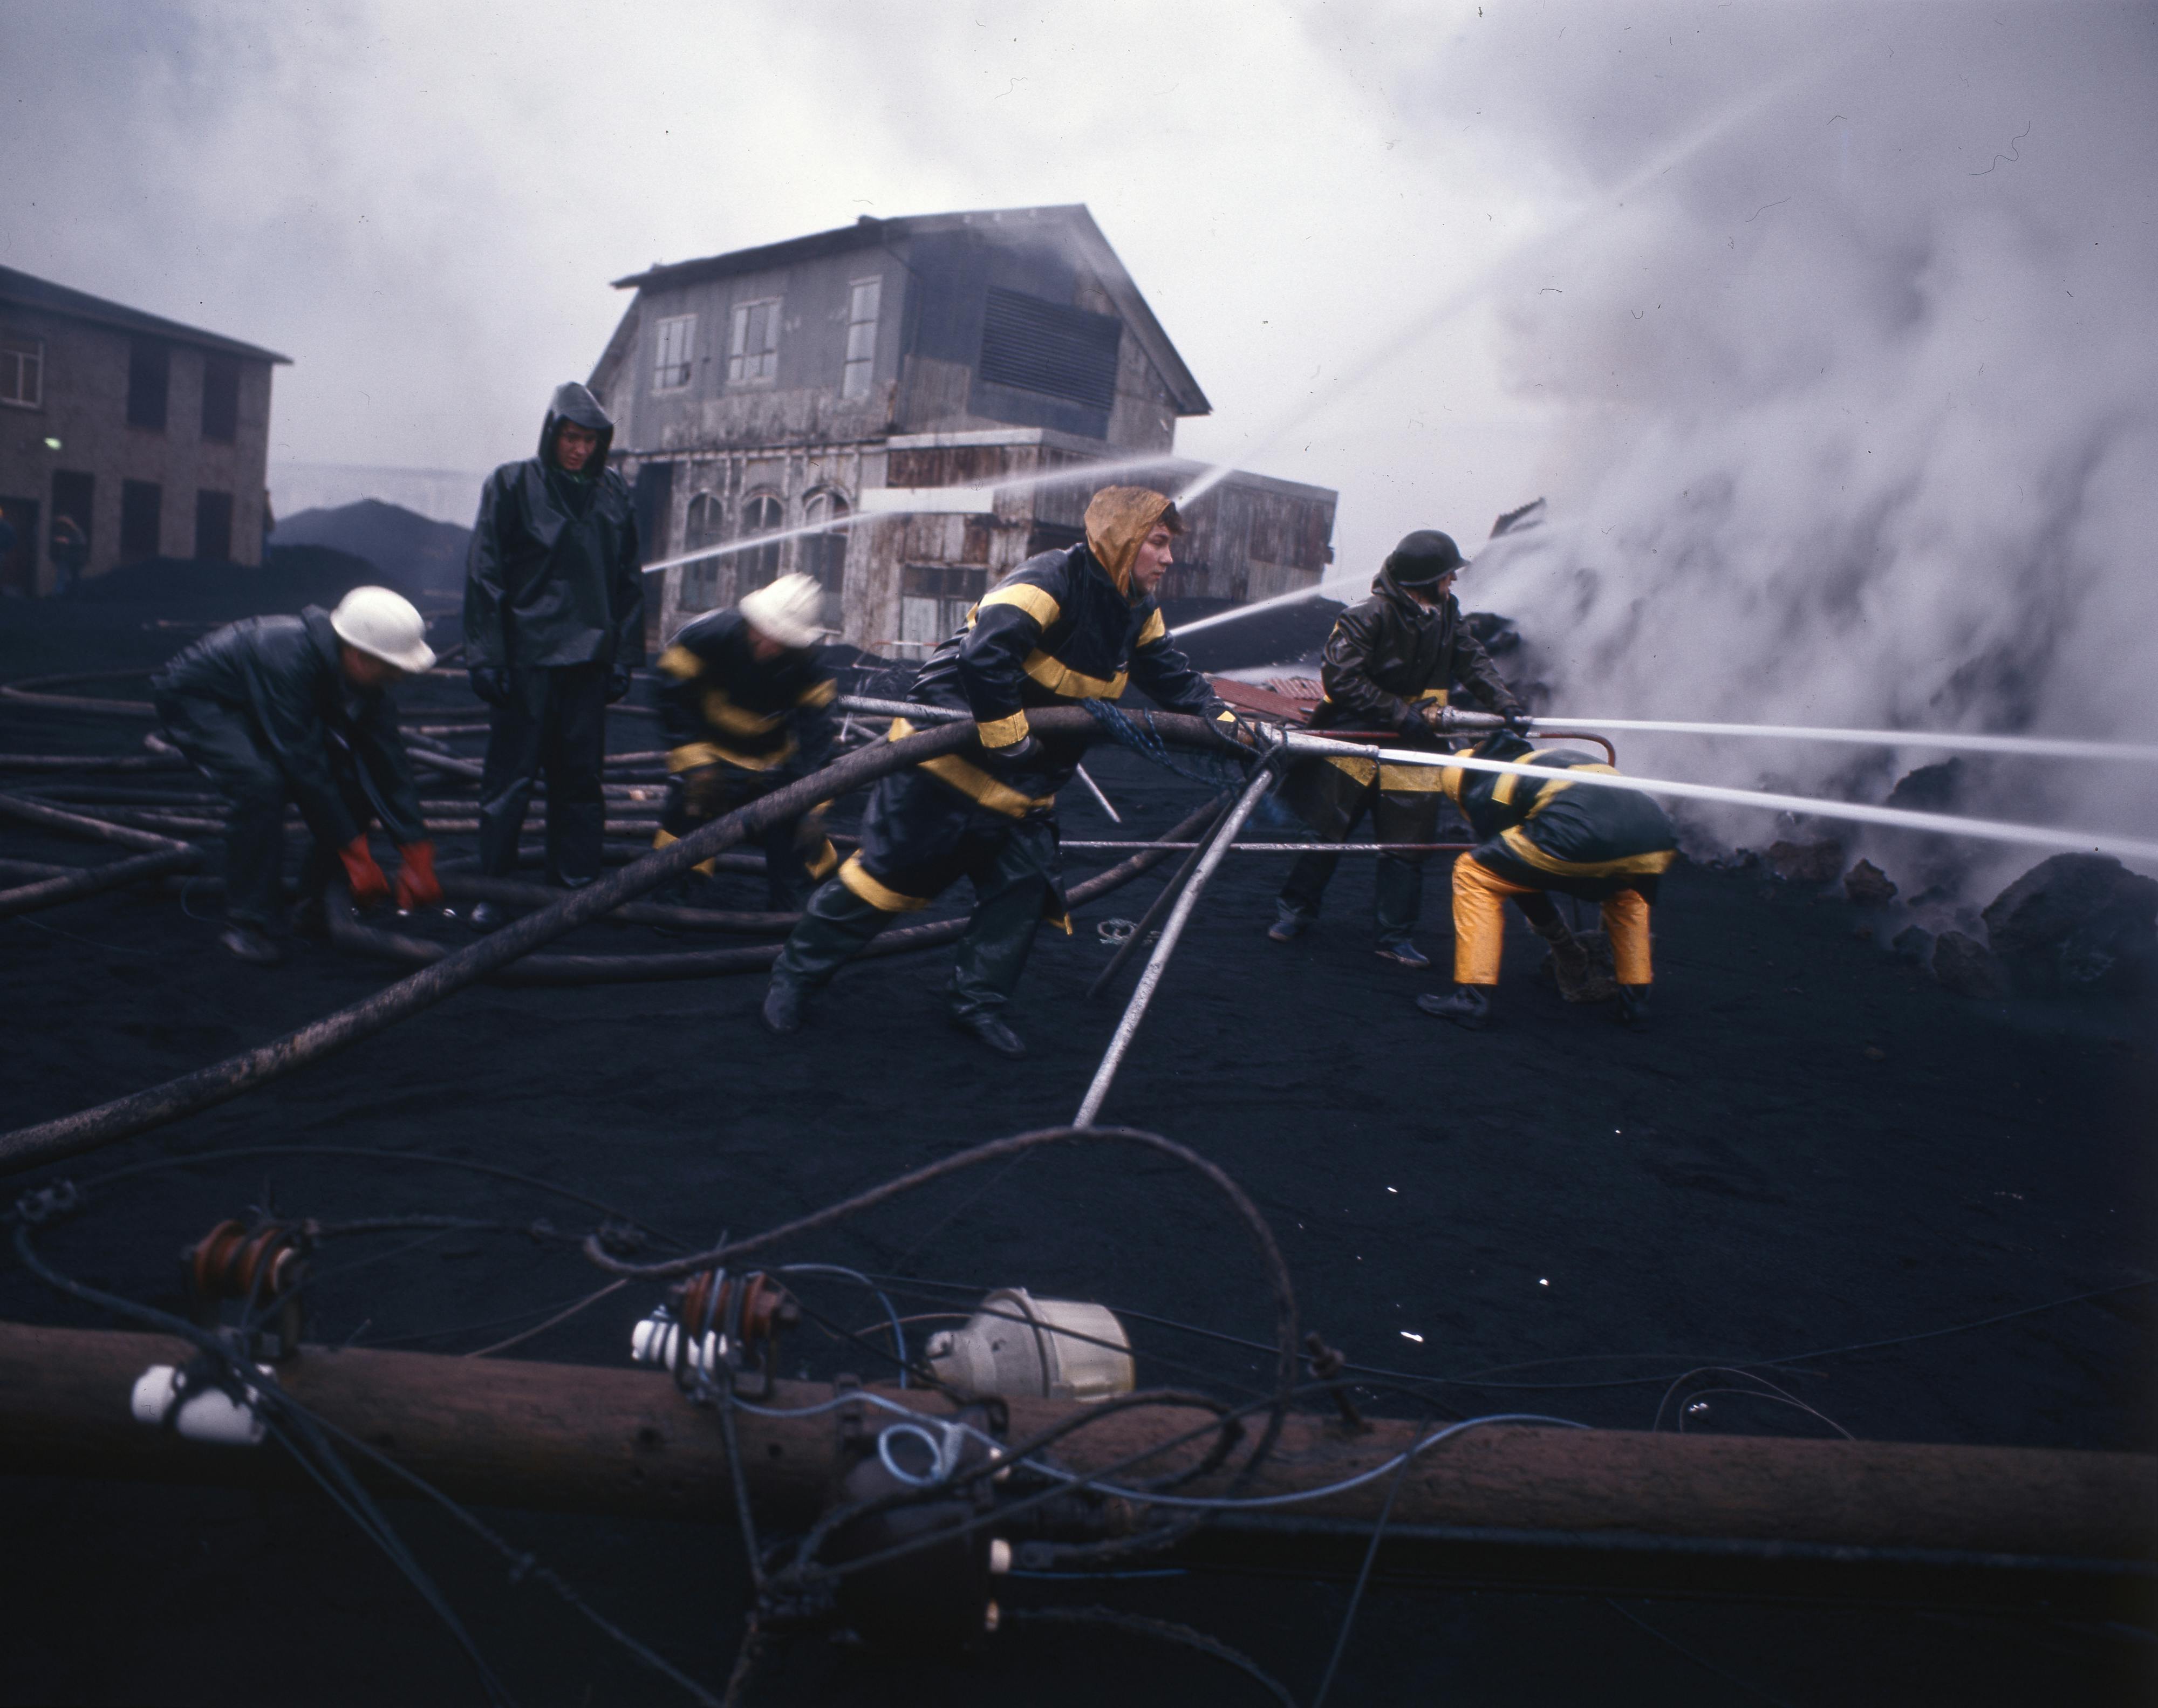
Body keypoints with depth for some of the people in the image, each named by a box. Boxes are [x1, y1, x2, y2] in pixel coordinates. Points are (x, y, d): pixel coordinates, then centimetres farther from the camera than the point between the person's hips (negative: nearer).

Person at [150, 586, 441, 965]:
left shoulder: (365, 674, -17)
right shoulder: (289, 659, -39)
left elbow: (390, 764, -13)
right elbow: (305, 765, -38)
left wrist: (418, 858, -16)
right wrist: (356, 855, -35)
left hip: (253, 707, 7)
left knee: (357, 785, -8)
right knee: (260, 782, -33)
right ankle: (244, 925, -20)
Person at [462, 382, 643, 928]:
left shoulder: (615, 494, 9)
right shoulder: (512, 485, 0)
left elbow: (629, 581, 14)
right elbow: (484, 574, -2)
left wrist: (624, 656, 9)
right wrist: (485, 656, -8)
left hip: (589, 658, 3)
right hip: (526, 655, -3)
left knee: (581, 776, 8)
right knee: (510, 777, 2)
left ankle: (576, 884, 18)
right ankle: (493, 887, 11)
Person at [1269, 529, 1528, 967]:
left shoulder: (1446, 613, 3)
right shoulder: (1367, 616, -18)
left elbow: (1472, 660, 9)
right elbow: (1340, 679, -22)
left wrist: (1504, 701, -7)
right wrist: (1400, 714, -22)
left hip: (1414, 749, 5)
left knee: (1408, 842, 4)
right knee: (1328, 830, 3)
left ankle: (1395, 936, 13)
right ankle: (1296, 909, 20)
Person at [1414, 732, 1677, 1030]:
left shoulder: (1482, 792, 20)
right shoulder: (1553, 757, 40)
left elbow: (1519, 875, 22)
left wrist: (1566, 946, 34)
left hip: (1581, 831, -6)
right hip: (1656, 837, 6)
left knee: (1473, 874, 14)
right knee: (1625, 891, 40)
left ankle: (1472, 1000, 8)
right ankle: (1636, 1000, 35)